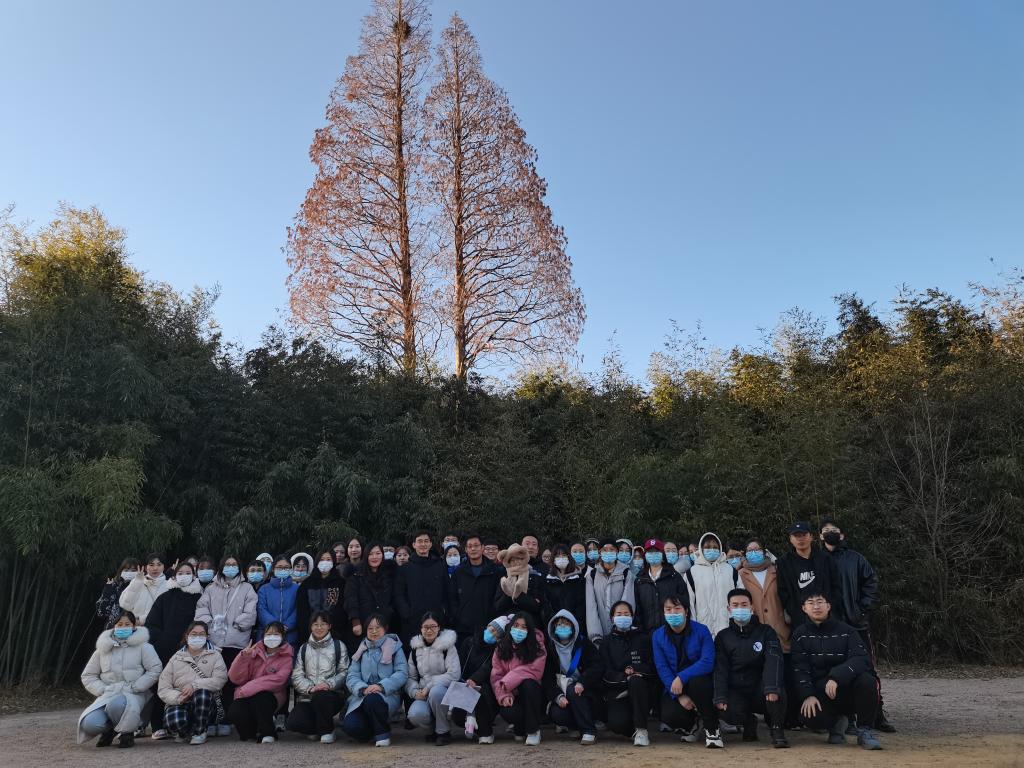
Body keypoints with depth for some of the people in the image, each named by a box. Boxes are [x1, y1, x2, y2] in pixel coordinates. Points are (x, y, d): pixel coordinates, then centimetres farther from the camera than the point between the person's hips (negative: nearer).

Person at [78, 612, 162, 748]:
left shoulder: (142, 646, 5)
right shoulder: (103, 648, 15)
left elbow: (155, 670, -4)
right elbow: (87, 676, 17)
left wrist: (134, 687, -11)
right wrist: (102, 690, -1)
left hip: (133, 695, -3)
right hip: (108, 694, 3)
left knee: (116, 704, -39)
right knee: (89, 724, -25)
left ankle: (127, 732, -6)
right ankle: (110, 730, 12)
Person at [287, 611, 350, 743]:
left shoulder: (338, 646, 8)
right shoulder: (304, 648, 15)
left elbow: (344, 672, -1)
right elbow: (296, 676, 4)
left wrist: (329, 684, -19)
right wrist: (310, 688, -14)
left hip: (332, 694, -2)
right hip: (307, 697, 2)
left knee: (320, 696, -38)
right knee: (292, 723, -26)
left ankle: (327, 731, -8)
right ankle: (316, 728, 9)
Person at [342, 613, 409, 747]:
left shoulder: (394, 648, 8)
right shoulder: (361, 651, 18)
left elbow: (402, 673, -4)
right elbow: (351, 676, 6)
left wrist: (382, 686, -21)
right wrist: (363, 689, -16)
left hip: (388, 695, -3)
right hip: (361, 698, 3)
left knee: (372, 700, -37)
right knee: (350, 726, -25)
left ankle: (383, 734, -9)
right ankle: (373, 733, 10)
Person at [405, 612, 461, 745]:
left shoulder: (447, 646, -3)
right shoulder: (415, 648, 10)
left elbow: (454, 674, -13)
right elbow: (410, 677, 11)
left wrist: (429, 687, -18)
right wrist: (415, 692, -10)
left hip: (446, 690, -3)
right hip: (423, 694, 3)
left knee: (436, 692, -37)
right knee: (415, 715, -28)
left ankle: (444, 732, -14)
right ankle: (434, 729, 7)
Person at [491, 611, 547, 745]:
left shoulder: (537, 647, -4)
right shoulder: (501, 648, 2)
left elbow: (534, 671, -14)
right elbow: (496, 676, -3)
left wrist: (507, 682, -18)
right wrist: (504, 695, -21)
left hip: (530, 694, -1)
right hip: (511, 695, 1)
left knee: (528, 684, -35)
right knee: (508, 713, -31)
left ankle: (533, 731, -16)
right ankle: (520, 729, 10)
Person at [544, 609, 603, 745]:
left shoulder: (583, 644, 0)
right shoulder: (550, 648, 5)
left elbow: (597, 667, -12)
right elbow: (547, 677, -3)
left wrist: (582, 682, -29)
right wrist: (558, 696, -21)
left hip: (584, 690, -1)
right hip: (561, 691, 2)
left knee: (572, 691, -35)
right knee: (557, 714, -29)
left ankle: (588, 731, -23)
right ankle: (575, 726, 3)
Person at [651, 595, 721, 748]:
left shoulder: (701, 631, -9)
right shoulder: (658, 636, -2)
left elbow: (707, 662, -20)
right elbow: (662, 668, -6)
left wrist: (682, 677, -30)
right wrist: (679, 696, -18)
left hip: (699, 680, -2)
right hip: (673, 687, 2)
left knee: (696, 682, -37)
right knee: (669, 716, -26)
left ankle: (712, 729, -13)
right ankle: (689, 726, 15)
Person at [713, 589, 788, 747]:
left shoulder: (766, 632, 3)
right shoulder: (723, 637, 7)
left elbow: (773, 660, -14)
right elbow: (720, 669, -2)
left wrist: (771, 688, -33)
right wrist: (720, 697, -19)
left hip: (761, 692, -1)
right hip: (737, 691, 1)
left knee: (776, 689, -34)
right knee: (728, 712, -29)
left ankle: (777, 729, -8)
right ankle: (749, 722, 7)